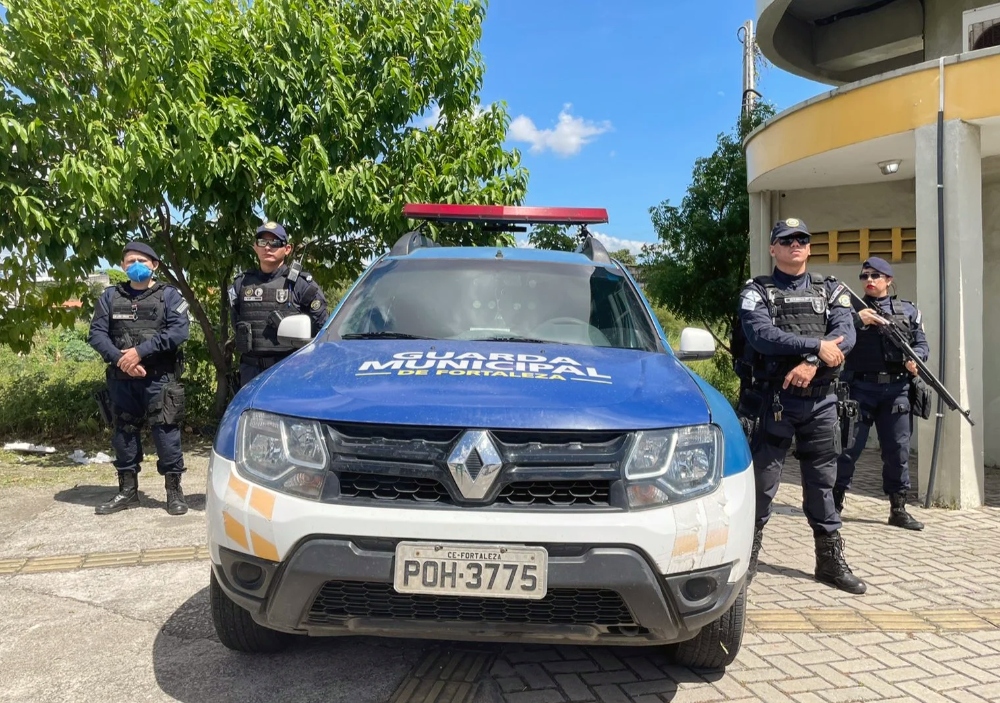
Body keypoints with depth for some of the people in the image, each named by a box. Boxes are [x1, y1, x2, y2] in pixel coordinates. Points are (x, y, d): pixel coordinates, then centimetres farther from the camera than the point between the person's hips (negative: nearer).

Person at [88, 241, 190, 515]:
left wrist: (140, 351, -18)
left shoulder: (169, 295, 3)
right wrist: (119, 358, -14)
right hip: (121, 379, 4)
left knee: (166, 432, -5)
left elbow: (179, 331, -12)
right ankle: (127, 491, 22)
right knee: (123, 433, 10)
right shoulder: (110, 297, 13)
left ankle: (174, 491, 5)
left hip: (159, 378, -4)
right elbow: (96, 333, 4)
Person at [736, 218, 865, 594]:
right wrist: (817, 346, -17)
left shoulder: (830, 290, 13)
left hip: (821, 400, 3)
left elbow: (846, 335, -3)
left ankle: (831, 560, 22)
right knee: (763, 481, 0)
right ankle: (747, 557, 12)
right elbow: (760, 334, -15)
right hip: (773, 400, -3)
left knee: (822, 482, 11)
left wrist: (811, 363, -19)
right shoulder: (757, 291, 3)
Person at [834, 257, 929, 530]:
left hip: (896, 388, 2)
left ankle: (898, 509, 16)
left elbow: (922, 344, 12)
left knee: (898, 449, 6)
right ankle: (835, 503, 13)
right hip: (860, 387, -2)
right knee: (849, 446, 1)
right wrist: (857, 320, -17)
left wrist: (914, 358, -8)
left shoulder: (908, 310, 12)